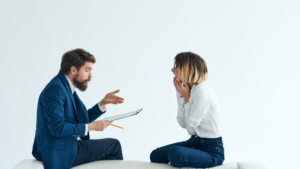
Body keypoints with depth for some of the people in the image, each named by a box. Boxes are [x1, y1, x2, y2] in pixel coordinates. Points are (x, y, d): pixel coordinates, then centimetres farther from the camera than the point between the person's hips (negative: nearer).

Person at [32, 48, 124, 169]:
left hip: (68, 146, 9)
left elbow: (82, 119, 18)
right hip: (60, 152, -9)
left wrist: (103, 103, 7)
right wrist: (91, 127, -22)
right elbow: (57, 128, -26)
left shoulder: (67, 88, 12)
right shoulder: (55, 89, -19)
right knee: (113, 145, -2)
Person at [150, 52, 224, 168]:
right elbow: (183, 124, 2)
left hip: (211, 151, -9)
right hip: (195, 143, 9)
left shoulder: (202, 92, -22)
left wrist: (186, 96, -13)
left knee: (175, 153, -31)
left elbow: (191, 127, -17)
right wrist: (180, 96, -3)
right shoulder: (188, 90, 5)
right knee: (156, 155, 3)